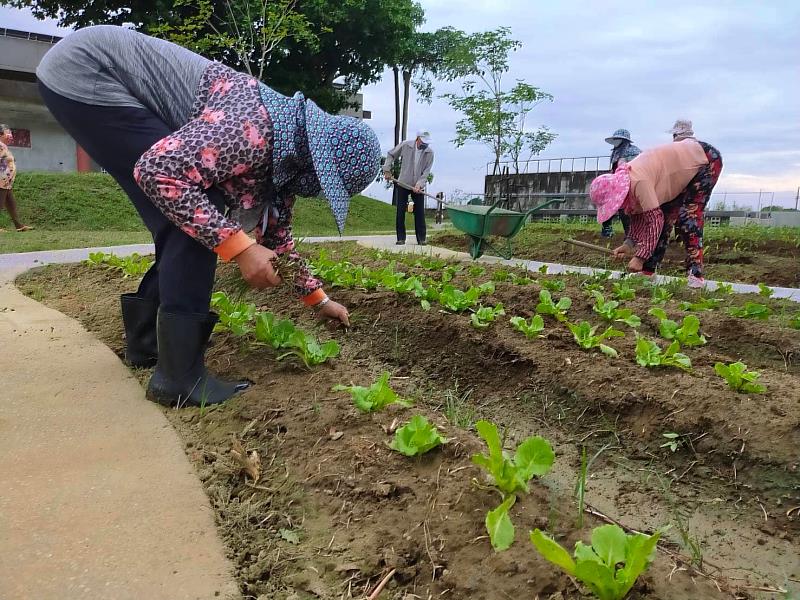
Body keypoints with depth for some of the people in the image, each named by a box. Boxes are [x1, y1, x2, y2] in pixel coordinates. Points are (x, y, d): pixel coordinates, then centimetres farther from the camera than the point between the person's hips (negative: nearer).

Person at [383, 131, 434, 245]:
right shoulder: (405, 145, -9)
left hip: (418, 187, 0)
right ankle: (401, 238, 8)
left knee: (419, 213, 0)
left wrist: (419, 185, -22)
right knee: (400, 212, 0)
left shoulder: (429, 152, -8)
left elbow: (426, 172, -9)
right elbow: (391, 155, 6)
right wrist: (387, 170, -2)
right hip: (402, 184, 0)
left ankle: (421, 238, 8)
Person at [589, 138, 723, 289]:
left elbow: (655, 218, -35)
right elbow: (639, 215, 0)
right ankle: (647, 270, 7)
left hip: (706, 159, -9)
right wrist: (629, 244, -13)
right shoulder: (625, 182, -7)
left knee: (688, 213, -20)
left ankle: (695, 274, -19)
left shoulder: (639, 181, -36)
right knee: (666, 212, 4)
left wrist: (640, 257, -33)